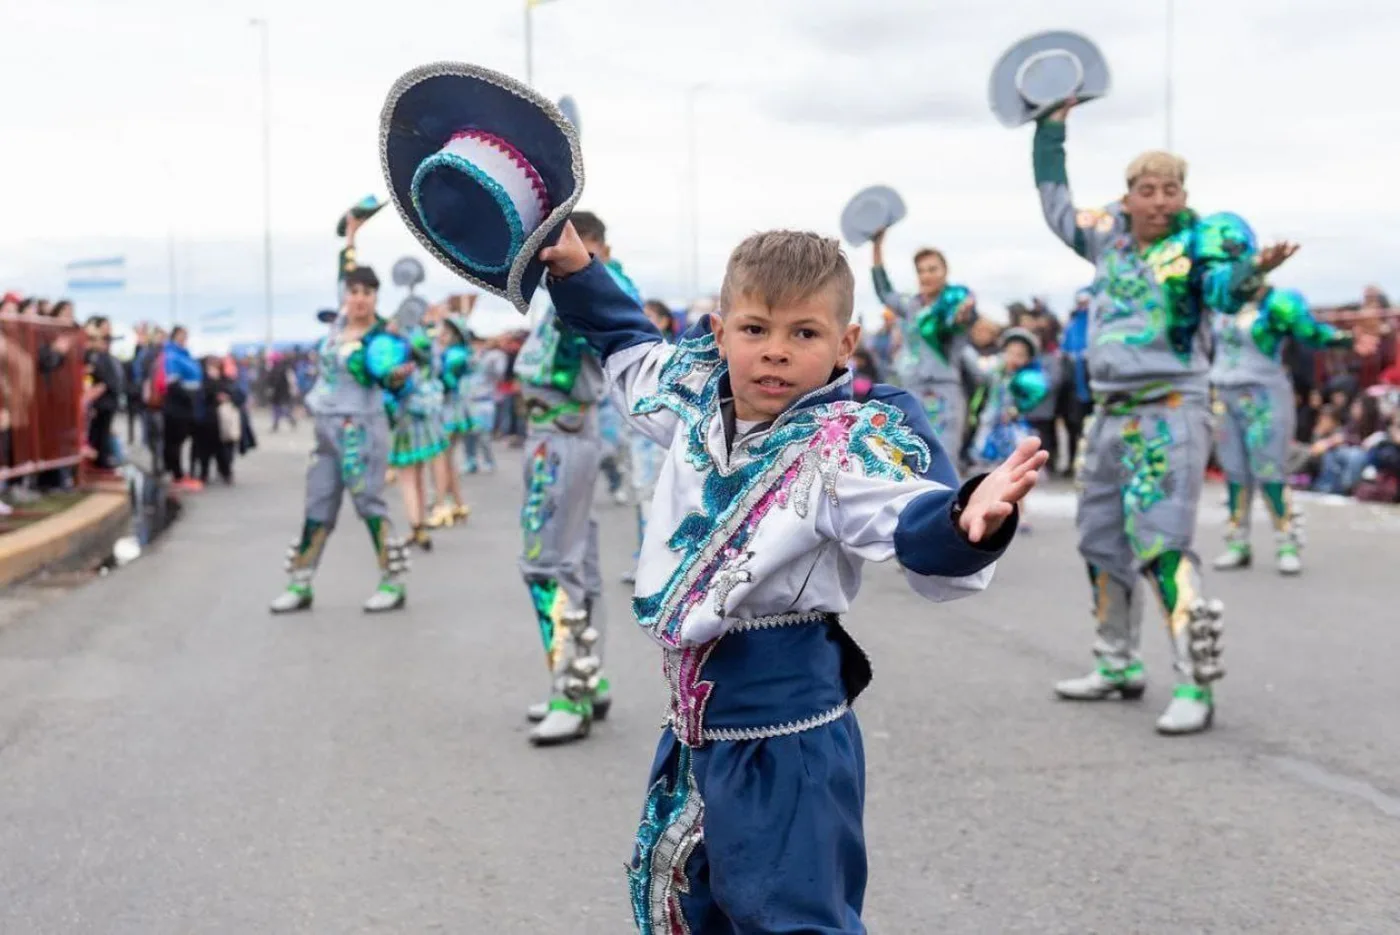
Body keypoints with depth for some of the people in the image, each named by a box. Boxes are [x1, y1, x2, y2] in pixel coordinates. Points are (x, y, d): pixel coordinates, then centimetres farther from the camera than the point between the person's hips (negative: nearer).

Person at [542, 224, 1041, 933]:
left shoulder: (850, 444, -20)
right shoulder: (698, 403, 0)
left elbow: (917, 532, -37)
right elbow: (630, 349, 22)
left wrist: (967, 520, -58)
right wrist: (573, 267, 19)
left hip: (784, 732, -8)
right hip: (694, 719, 8)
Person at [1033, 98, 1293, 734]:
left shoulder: (1199, 240, -7)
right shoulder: (1110, 237, 9)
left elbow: (1227, 292, -27)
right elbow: (1055, 205, 25)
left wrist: (1253, 270, -49)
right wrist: (1051, 128, 25)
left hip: (1170, 412, -7)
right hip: (1111, 413, 7)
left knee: (1161, 545, -17)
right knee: (1102, 543, 15)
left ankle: (1195, 688, -13)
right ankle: (1118, 668, 31)